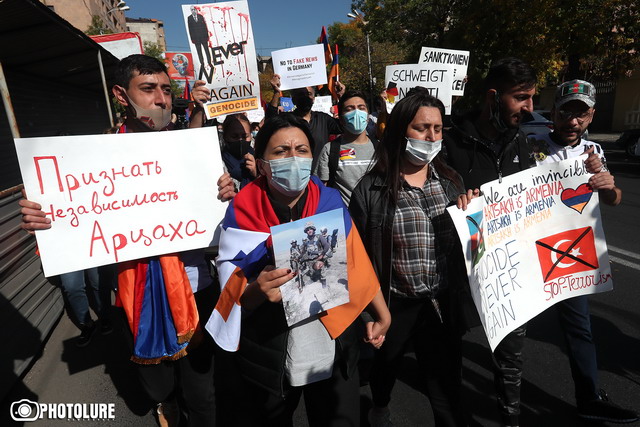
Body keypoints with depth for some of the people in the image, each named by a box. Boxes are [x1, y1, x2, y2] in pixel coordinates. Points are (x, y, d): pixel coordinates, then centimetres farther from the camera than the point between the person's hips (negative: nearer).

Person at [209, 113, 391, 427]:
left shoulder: (330, 203, -9)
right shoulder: (242, 215, -14)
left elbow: (357, 266, 1)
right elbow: (232, 301, -13)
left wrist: (382, 315, -2)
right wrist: (258, 291, -33)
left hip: (334, 356, 2)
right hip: (270, 363, -1)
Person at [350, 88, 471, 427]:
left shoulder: (451, 182, 1)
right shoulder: (372, 189, -11)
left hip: (443, 306, 2)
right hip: (392, 306, -1)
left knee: (447, 392, 14)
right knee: (384, 368, 26)